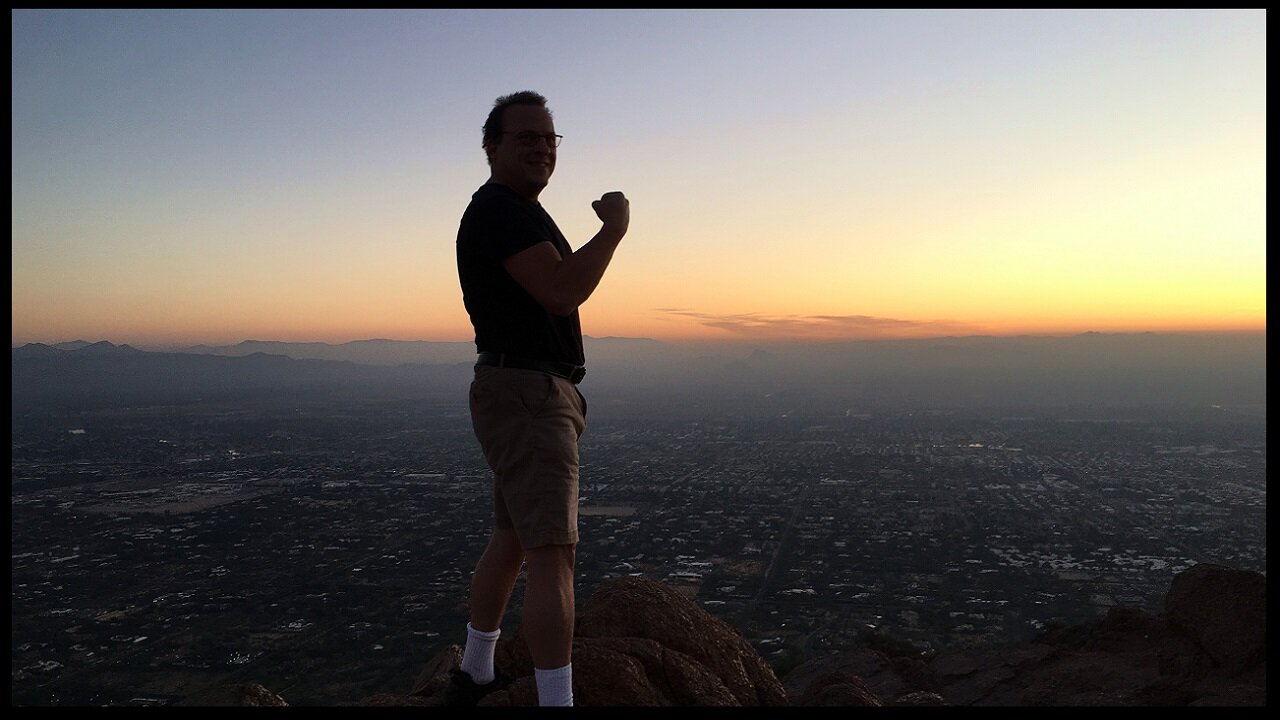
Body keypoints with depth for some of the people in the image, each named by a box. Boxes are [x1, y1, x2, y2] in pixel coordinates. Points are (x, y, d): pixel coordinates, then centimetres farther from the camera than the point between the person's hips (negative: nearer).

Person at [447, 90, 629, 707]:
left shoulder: (517, 213, 21)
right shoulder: (498, 210, -13)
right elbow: (562, 291, -25)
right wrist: (614, 227, -13)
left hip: (535, 395, 11)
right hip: (526, 395, -11)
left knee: (511, 539, 18)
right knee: (552, 553, -14)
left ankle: (475, 675, 32)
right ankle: (556, 697, -13)